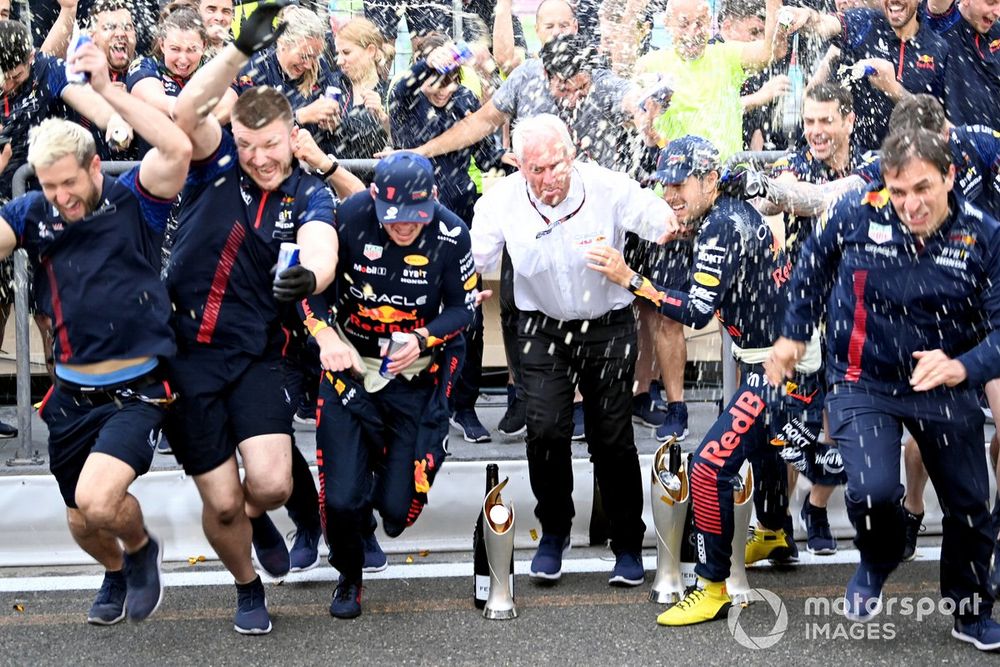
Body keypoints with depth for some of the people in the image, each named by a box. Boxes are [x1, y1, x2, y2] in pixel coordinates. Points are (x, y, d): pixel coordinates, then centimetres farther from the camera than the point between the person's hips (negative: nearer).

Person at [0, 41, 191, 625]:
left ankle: (141, 547, 11)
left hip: (136, 389, -5)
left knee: (98, 499, -24)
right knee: (82, 521, 16)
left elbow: (178, 150, -27)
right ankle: (116, 573, 51)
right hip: (72, 393, 5)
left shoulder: (133, 199, -9)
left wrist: (107, 89, -29)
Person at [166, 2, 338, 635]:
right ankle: (248, 587, 32)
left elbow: (322, 251, -24)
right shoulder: (218, 162, -3)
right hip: (185, 351, 0)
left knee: (272, 483, -16)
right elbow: (188, 108, -22)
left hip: (254, 355, 0)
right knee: (221, 502, 1)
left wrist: (309, 276, -48)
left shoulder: (310, 196, -3)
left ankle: (258, 516, 24)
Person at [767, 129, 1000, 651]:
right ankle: (876, 565, 12)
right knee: (873, 491, -23)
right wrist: (792, 334, 10)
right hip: (864, 383, -2)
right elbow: (813, 269, 5)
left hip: (944, 389, 2)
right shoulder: (855, 216, -17)